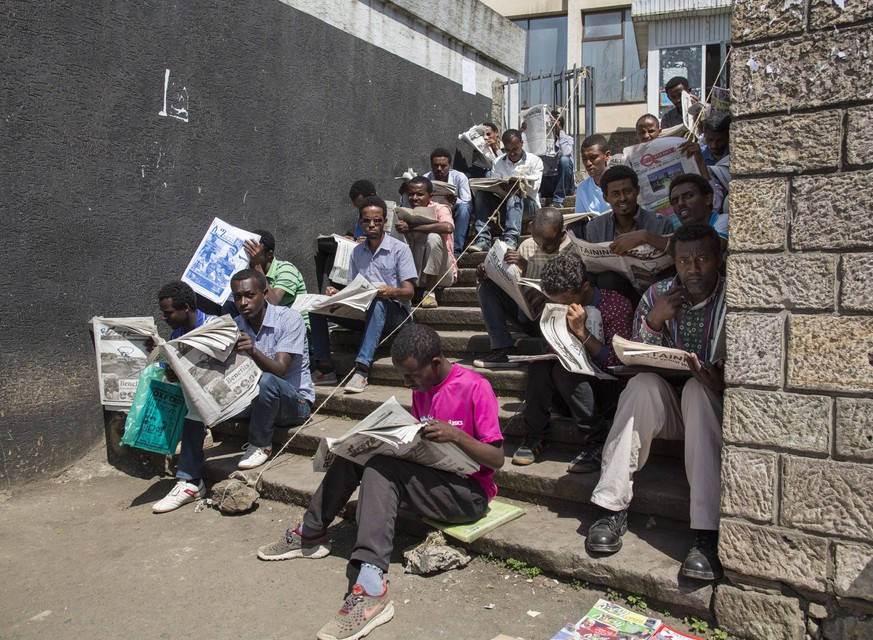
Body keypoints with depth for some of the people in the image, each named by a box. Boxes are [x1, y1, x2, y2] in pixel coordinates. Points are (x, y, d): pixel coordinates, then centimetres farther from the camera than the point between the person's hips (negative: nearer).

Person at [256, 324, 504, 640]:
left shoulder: (475, 387, -16)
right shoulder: (421, 387, 7)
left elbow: (497, 459, -16)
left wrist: (455, 435, -31)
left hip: (469, 492, -8)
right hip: (429, 476, 8)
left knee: (381, 469, -29)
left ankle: (371, 589, -36)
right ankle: (311, 534, 11)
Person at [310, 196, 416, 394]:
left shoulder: (400, 249, -2)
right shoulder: (357, 252, 13)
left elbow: (409, 292, -9)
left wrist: (392, 292, -31)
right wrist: (338, 294, -8)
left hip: (394, 312, -5)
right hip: (362, 312, 5)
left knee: (377, 303, -40)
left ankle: (361, 369, -47)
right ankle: (325, 367, -18)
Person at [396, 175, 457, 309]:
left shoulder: (439, 209, -10)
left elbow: (448, 227, -33)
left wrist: (411, 228, -31)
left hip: (441, 273, -3)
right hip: (417, 275, 3)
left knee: (433, 237, -28)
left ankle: (430, 293, -19)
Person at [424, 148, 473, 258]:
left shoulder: (459, 177, -11)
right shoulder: (425, 179, -6)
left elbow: (468, 205, -17)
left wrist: (455, 201, -39)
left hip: (456, 220, -1)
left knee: (463, 207, -33)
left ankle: (455, 251, -34)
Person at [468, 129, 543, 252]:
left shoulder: (534, 161, 1)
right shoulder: (499, 163, 10)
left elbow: (534, 188, -9)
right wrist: (503, 188, -24)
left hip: (528, 203, -3)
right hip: (505, 202, 3)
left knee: (515, 196, -36)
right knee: (482, 194, -22)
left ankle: (511, 239, -53)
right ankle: (483, 239, -35)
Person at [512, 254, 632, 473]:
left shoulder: (617, 305, -11)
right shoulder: (561, 306, 6)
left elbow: (616, 364, -16)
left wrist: (581, 331, -25)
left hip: (605, 392, -4)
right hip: (566, 395, 5)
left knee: (564, 369, -32)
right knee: (540, 366, -25)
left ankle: (598, 441, -20)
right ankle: (533, 437, -11)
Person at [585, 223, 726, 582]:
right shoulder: (657, 295, 2)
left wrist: (720, 381, -30)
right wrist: (654, 321, -18)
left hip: (713, 406, -2)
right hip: (664, 406, 2)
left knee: (697, 390, -34)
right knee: (642, 385, -29)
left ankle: (707, 534, -39)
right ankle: (612, 509, -27)